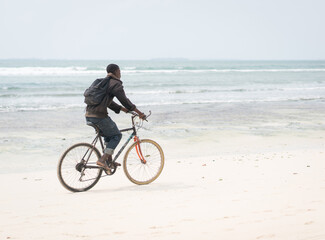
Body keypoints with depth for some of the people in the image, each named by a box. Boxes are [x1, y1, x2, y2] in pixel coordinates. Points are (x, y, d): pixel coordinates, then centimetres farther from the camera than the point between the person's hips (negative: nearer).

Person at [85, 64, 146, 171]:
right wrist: (139, 113, 1)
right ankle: (102, 160, -7)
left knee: (109, 133, 28)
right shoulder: (116, 84, -5)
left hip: (89, 115, 9)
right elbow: (124, 100, -6)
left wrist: (123, 109, 28)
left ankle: (109, 160, 26)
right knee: (116, 135, 5)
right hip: (99, 116, -9)